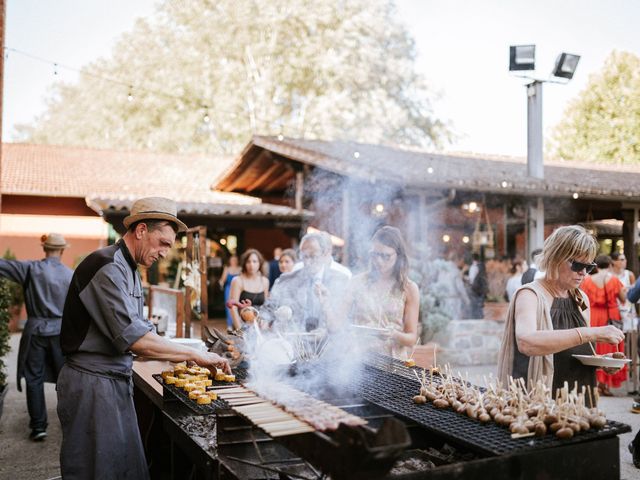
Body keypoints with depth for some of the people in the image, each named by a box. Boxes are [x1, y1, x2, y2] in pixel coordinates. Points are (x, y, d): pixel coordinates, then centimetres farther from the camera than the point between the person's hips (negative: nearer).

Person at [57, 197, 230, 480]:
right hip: (92, 382, -9)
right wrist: (195, 355, -21)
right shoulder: (108, 267, -19)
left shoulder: (129, 269, 13)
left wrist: (183, 358, 6)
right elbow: (133, 338, -26)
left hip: (116, 379, 9)